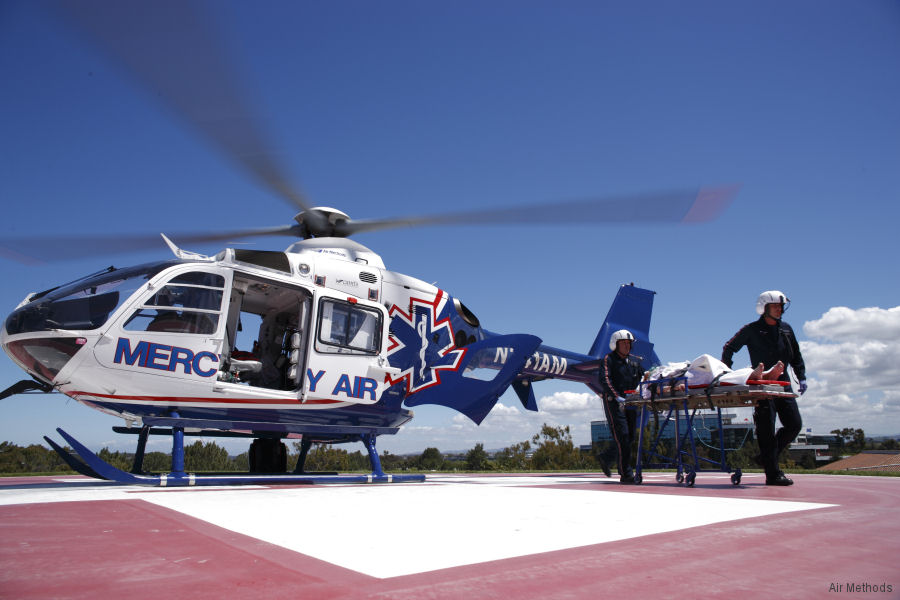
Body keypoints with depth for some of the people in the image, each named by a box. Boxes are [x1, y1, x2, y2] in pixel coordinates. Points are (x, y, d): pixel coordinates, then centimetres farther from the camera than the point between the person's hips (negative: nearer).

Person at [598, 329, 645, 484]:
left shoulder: (634, 361, 17)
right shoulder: (609, 359, -2)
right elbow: (604, 380, -16)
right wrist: (618, 397, -27)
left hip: (629, 402, 7)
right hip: (613, 401, -7)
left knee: (629, 436, 8)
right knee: (622, 436, -11)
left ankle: (605, 458, 29)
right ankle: (625, 474, -7)